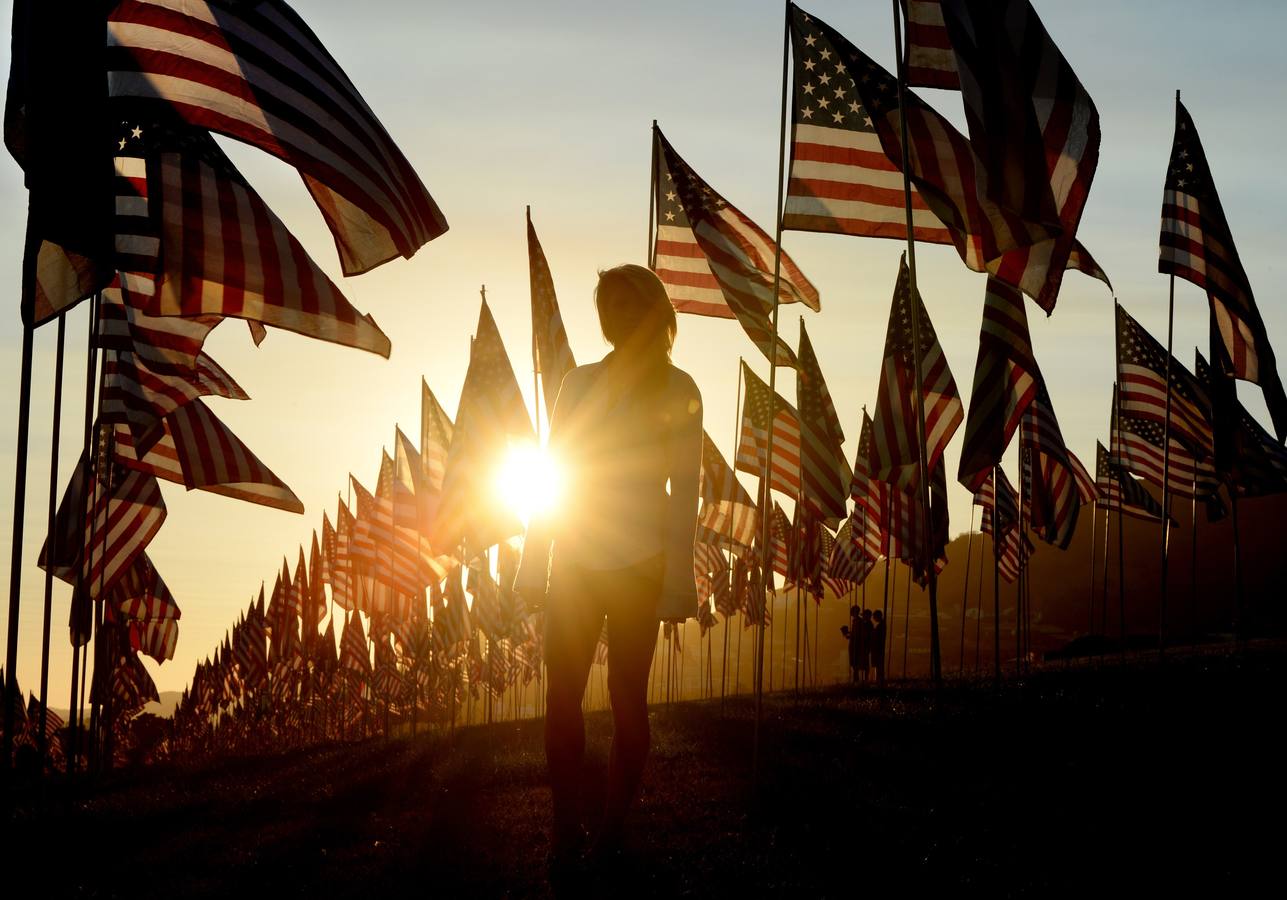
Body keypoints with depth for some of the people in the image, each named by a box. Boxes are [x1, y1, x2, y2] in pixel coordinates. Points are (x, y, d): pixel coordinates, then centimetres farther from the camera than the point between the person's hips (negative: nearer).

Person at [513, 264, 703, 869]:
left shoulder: (675, 390, -1)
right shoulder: (580, 384, 10)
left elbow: (684, 489, -3)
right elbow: (552, 473, 12)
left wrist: (676, 580, -8)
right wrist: (536, 563, 8)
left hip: (638, 565, -4)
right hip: (575, 562, 4)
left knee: (628, 700, 1)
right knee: (561, 696, 0)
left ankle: (612, 832, 9)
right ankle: (565, 829, 7)